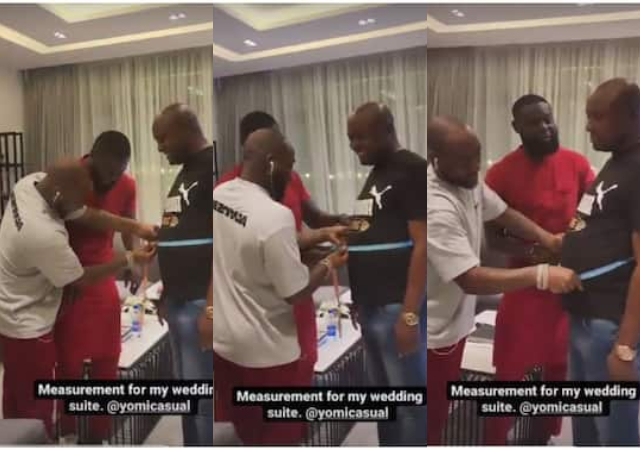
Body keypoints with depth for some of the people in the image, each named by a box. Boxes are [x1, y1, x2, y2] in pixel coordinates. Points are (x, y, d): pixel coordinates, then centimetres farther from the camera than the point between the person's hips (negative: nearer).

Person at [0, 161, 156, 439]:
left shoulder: (32, 182, -13)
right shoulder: (45, 234, -36)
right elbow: (80, 279, -19)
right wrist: (130, 259, -11)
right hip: (26, 327, -9)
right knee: (36, 406, 11)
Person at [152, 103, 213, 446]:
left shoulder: (210, 166, -11)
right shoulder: (185, 172, 17)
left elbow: (206, 242, -19)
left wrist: (210, 304, -22)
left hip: (199, 302, -9)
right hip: (179, 301, 9)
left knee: (202, 395, -1)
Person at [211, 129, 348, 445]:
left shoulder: (218, 195, -5)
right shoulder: (275, 216, -29)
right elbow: (295, 294, -22)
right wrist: (329, 264, -7)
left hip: (223, 338, 7)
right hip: (265, 349, -7)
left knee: (243, 423, 28)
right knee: (279, 434, 17)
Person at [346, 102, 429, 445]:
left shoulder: (412, 170, -9)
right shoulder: (375, 175, 17)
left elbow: (423, 245, -15)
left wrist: (409, 314, -19)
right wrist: (358, 301, 17)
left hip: (397, 307, -8)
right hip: (371, 307, 8)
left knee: (410, 403, 1)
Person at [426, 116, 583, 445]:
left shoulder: (466, 181, -6)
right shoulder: (436, 209, -35)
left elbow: (503, 214, 8)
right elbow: (472, 280, -36)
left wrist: (548, 239, -7)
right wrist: (541, 275, -39)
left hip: (455, 316, 10)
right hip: (435, 328, -9)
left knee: (446, 393, 30)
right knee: (433, 406, 13)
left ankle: (439, 441, 54)